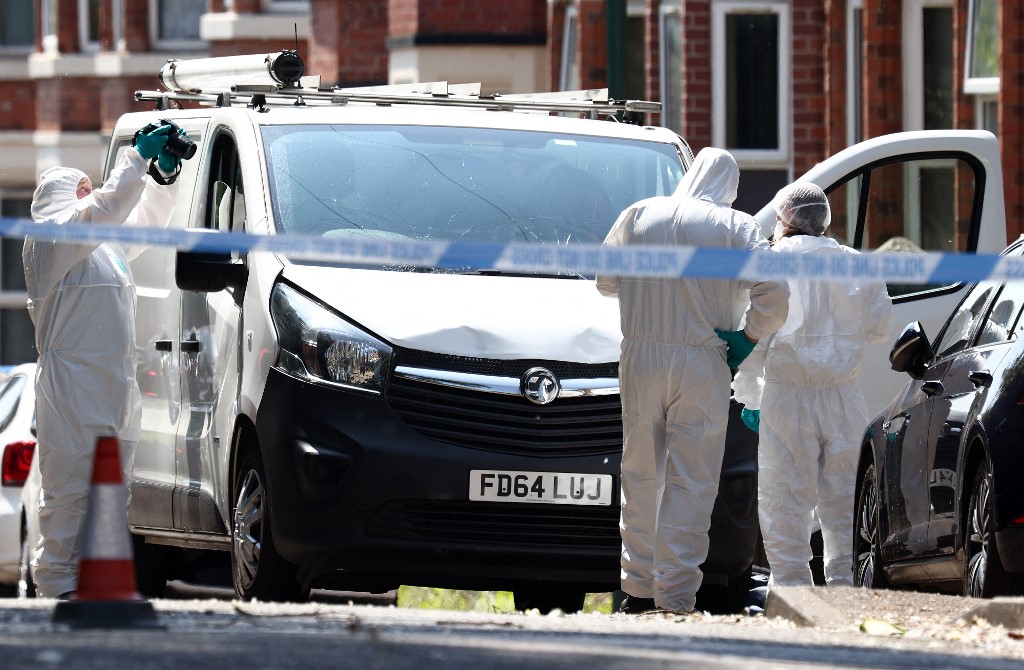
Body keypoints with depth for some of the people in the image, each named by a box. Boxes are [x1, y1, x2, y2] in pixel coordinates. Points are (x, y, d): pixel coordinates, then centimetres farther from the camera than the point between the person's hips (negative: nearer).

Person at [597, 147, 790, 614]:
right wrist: (749, 336, 1)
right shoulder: (736, 227, -2)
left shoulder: (639, 215, 7)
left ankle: (637, 590, 17)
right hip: (701, 365, -3)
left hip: (641, 360, 3)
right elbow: (773, 294, -12)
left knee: (641, 476, 13)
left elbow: (605, 280, 17)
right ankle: (675, 596, -6)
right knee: (691, 484, -1)